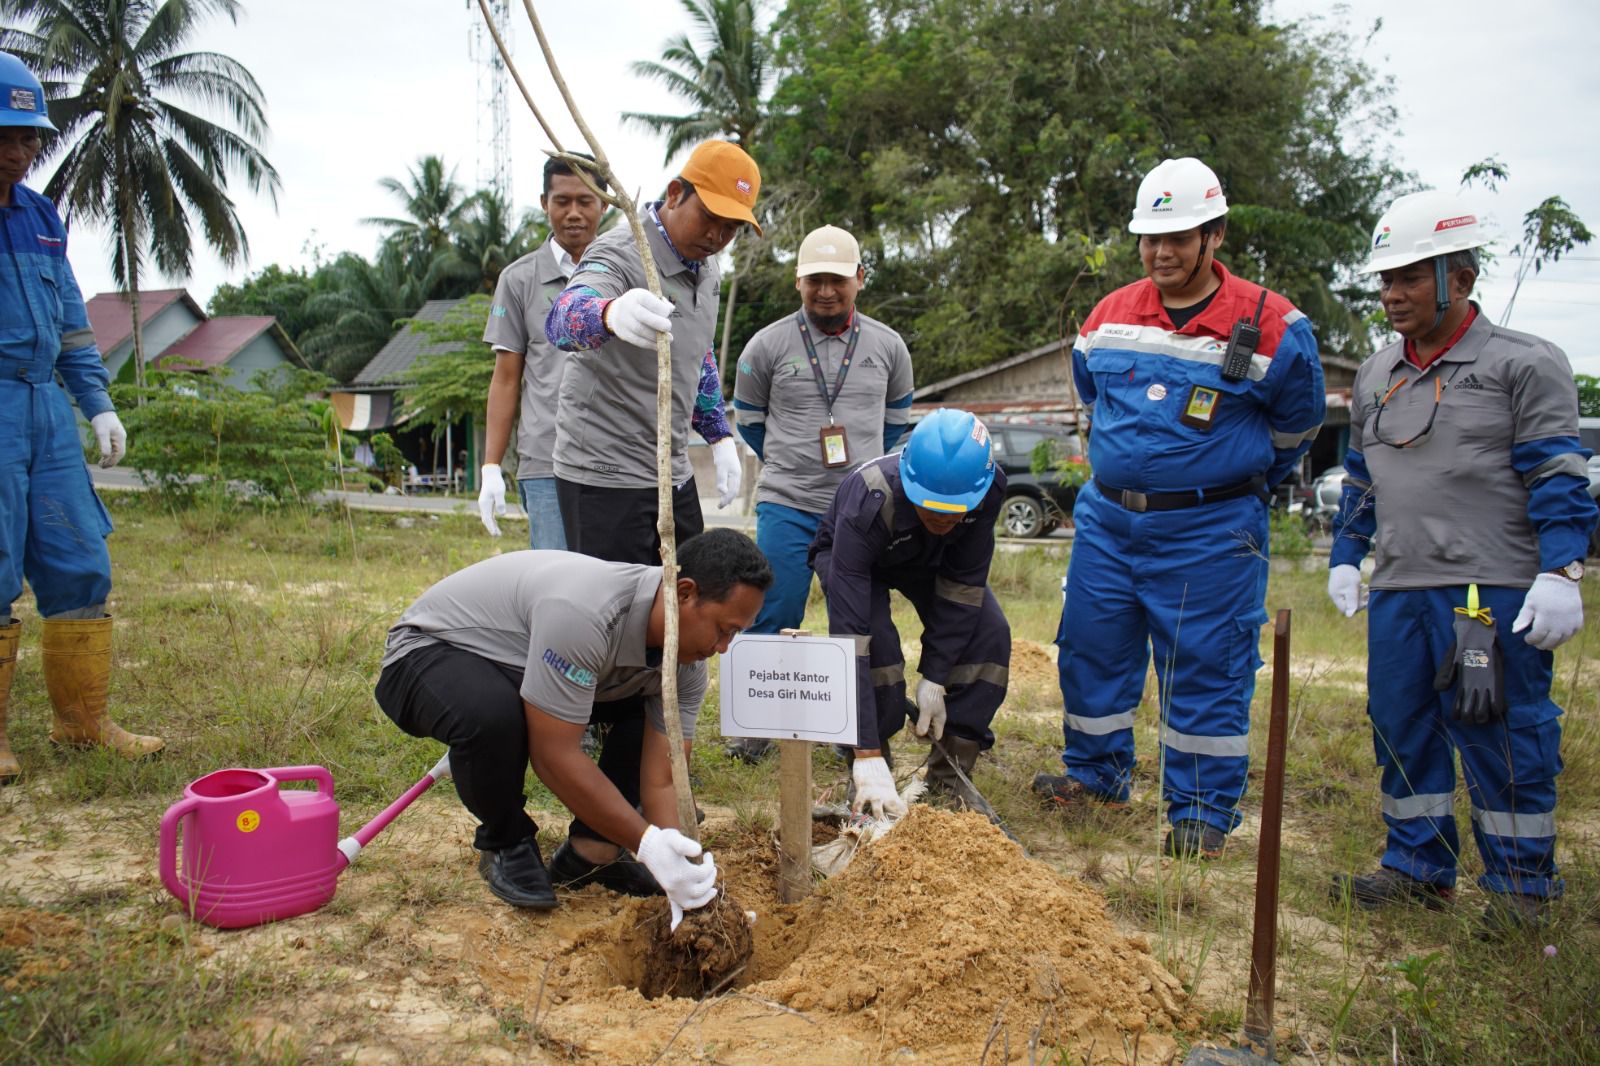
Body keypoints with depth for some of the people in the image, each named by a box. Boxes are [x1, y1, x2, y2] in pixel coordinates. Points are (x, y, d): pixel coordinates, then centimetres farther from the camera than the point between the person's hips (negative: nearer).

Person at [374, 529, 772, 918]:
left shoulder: (687, 664, -14)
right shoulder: (583, 610, -39)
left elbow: (662, 781, -14)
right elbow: (554, 754, -35)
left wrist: (678, 868, -28)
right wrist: (645, 842, -34)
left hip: (517, 664, 7)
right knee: (491, 717, -38)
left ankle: (589, 851, 2)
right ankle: (505, 845, -6)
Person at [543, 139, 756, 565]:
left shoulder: (704, 266, 9)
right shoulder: (620, 254, -17)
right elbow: (561, 318, -38)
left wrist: (720, 436, 16)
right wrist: (611, 313, -61)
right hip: (607, 477, -8)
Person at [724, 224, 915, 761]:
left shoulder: (888, 346, 6)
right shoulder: (768, 345, -1)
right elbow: (749, 420, 13)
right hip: (786, 508, -2)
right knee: (773, 618, -2)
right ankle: (757, 725, 15)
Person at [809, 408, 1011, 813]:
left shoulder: (989, 489, -34)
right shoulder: (867, 505, -45)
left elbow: (962, 586, -22)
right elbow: (849, 634, -48)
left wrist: (934, 679, -26)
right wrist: (867, 756, -51)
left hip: (932, 560, 3)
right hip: (851, 558, -3)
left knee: (989, 634, -18)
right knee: (876, 640, -31)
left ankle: (949, 772, -2)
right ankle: (867, 770, -8)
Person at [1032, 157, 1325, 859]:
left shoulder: (1270, 327, -7)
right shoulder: (1107, 318, 5)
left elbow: (1297, 423, 8)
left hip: (1209, 532, -4)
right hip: (1106, 520, 4)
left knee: (1206, 670, 1)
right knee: (1090, 650, 10)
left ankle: (1201, 813, 14)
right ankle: (1095, 776, 30)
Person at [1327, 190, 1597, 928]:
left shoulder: (1525, 364, -2)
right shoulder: (1375, 377, 16)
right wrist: (1345, 558, 18)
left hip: (1495, 592, -6)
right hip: (1398, 592, 6)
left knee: (1501, 737, 0)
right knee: (1400, 731, 10)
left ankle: (1521, 882, 16)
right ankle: (1417, 865, 24)